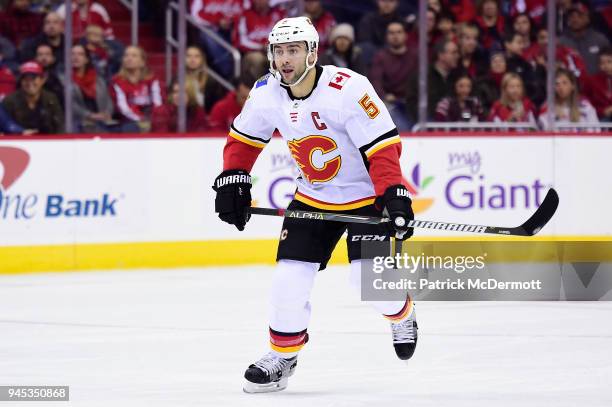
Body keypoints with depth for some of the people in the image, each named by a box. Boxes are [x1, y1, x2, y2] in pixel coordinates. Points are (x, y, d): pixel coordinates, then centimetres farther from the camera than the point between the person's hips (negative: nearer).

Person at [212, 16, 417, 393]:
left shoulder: (349, 88, -26)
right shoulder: (267, 93, -8)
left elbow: (383, 146, -26)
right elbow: (243, 138, 9)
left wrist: (395, 196, -33)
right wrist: (232, 180, -1)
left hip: (366, 194, -5)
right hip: (313, 197, 5)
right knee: (290, 277, -5)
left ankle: (402, 315, 18)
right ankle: (283, 355, 13)